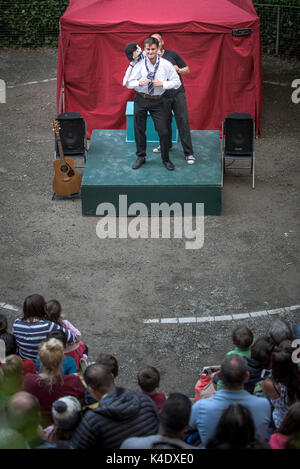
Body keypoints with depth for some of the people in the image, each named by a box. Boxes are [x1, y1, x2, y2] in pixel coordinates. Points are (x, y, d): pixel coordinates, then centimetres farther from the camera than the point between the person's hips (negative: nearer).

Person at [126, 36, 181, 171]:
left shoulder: (166, 65, -6)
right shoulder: (139, 65, -5)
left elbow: (177, 82, -1)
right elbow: (129, 83, 0)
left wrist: (162, 84, -16)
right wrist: (139, 83, -20)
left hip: (157, 101, -1)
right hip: (141, 100, 1)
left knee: (163, 131, -2)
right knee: (139, 130, 10)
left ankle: (166, 159, 18)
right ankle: (141, 157, 30)